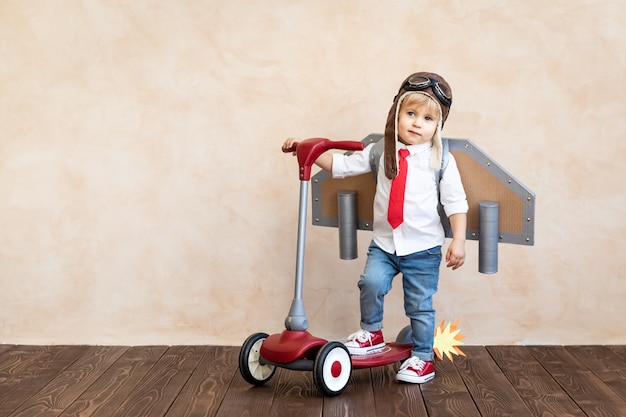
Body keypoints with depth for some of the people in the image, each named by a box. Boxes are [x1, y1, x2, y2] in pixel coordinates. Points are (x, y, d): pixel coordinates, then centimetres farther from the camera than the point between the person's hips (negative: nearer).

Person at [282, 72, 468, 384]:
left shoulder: (442, 160, -5)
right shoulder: (381, 152, 1)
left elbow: (455, 202, -5)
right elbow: (341, 165, 4)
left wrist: (458, 241, -11)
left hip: (423, 248, -2)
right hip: (384, 243, 2)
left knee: (420, 306, 6)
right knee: (371, 281, -21)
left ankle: (422, 358, 26)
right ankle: (371, 333, 4)